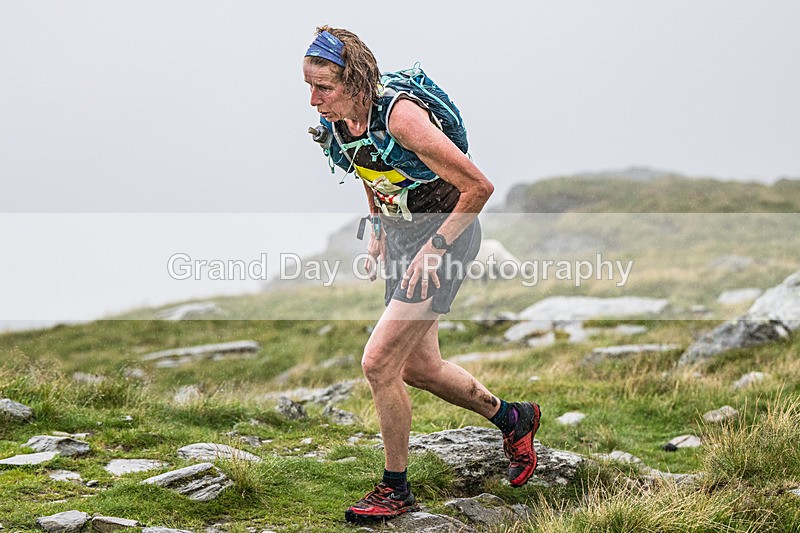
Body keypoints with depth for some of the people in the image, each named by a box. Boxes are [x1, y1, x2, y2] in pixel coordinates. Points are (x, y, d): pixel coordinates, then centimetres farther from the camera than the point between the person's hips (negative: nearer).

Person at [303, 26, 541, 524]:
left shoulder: (401, 115, -29)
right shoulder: (336, 124, -5)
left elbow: (478, 186, -24)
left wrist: (435, 248, -21)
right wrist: (379, 233, 13)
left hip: (447, 235, -8)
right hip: (402, 237, 8)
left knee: (379, 363, -12)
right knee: (418, 367, 15)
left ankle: (396, 490, 4)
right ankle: (513, 418, 38)